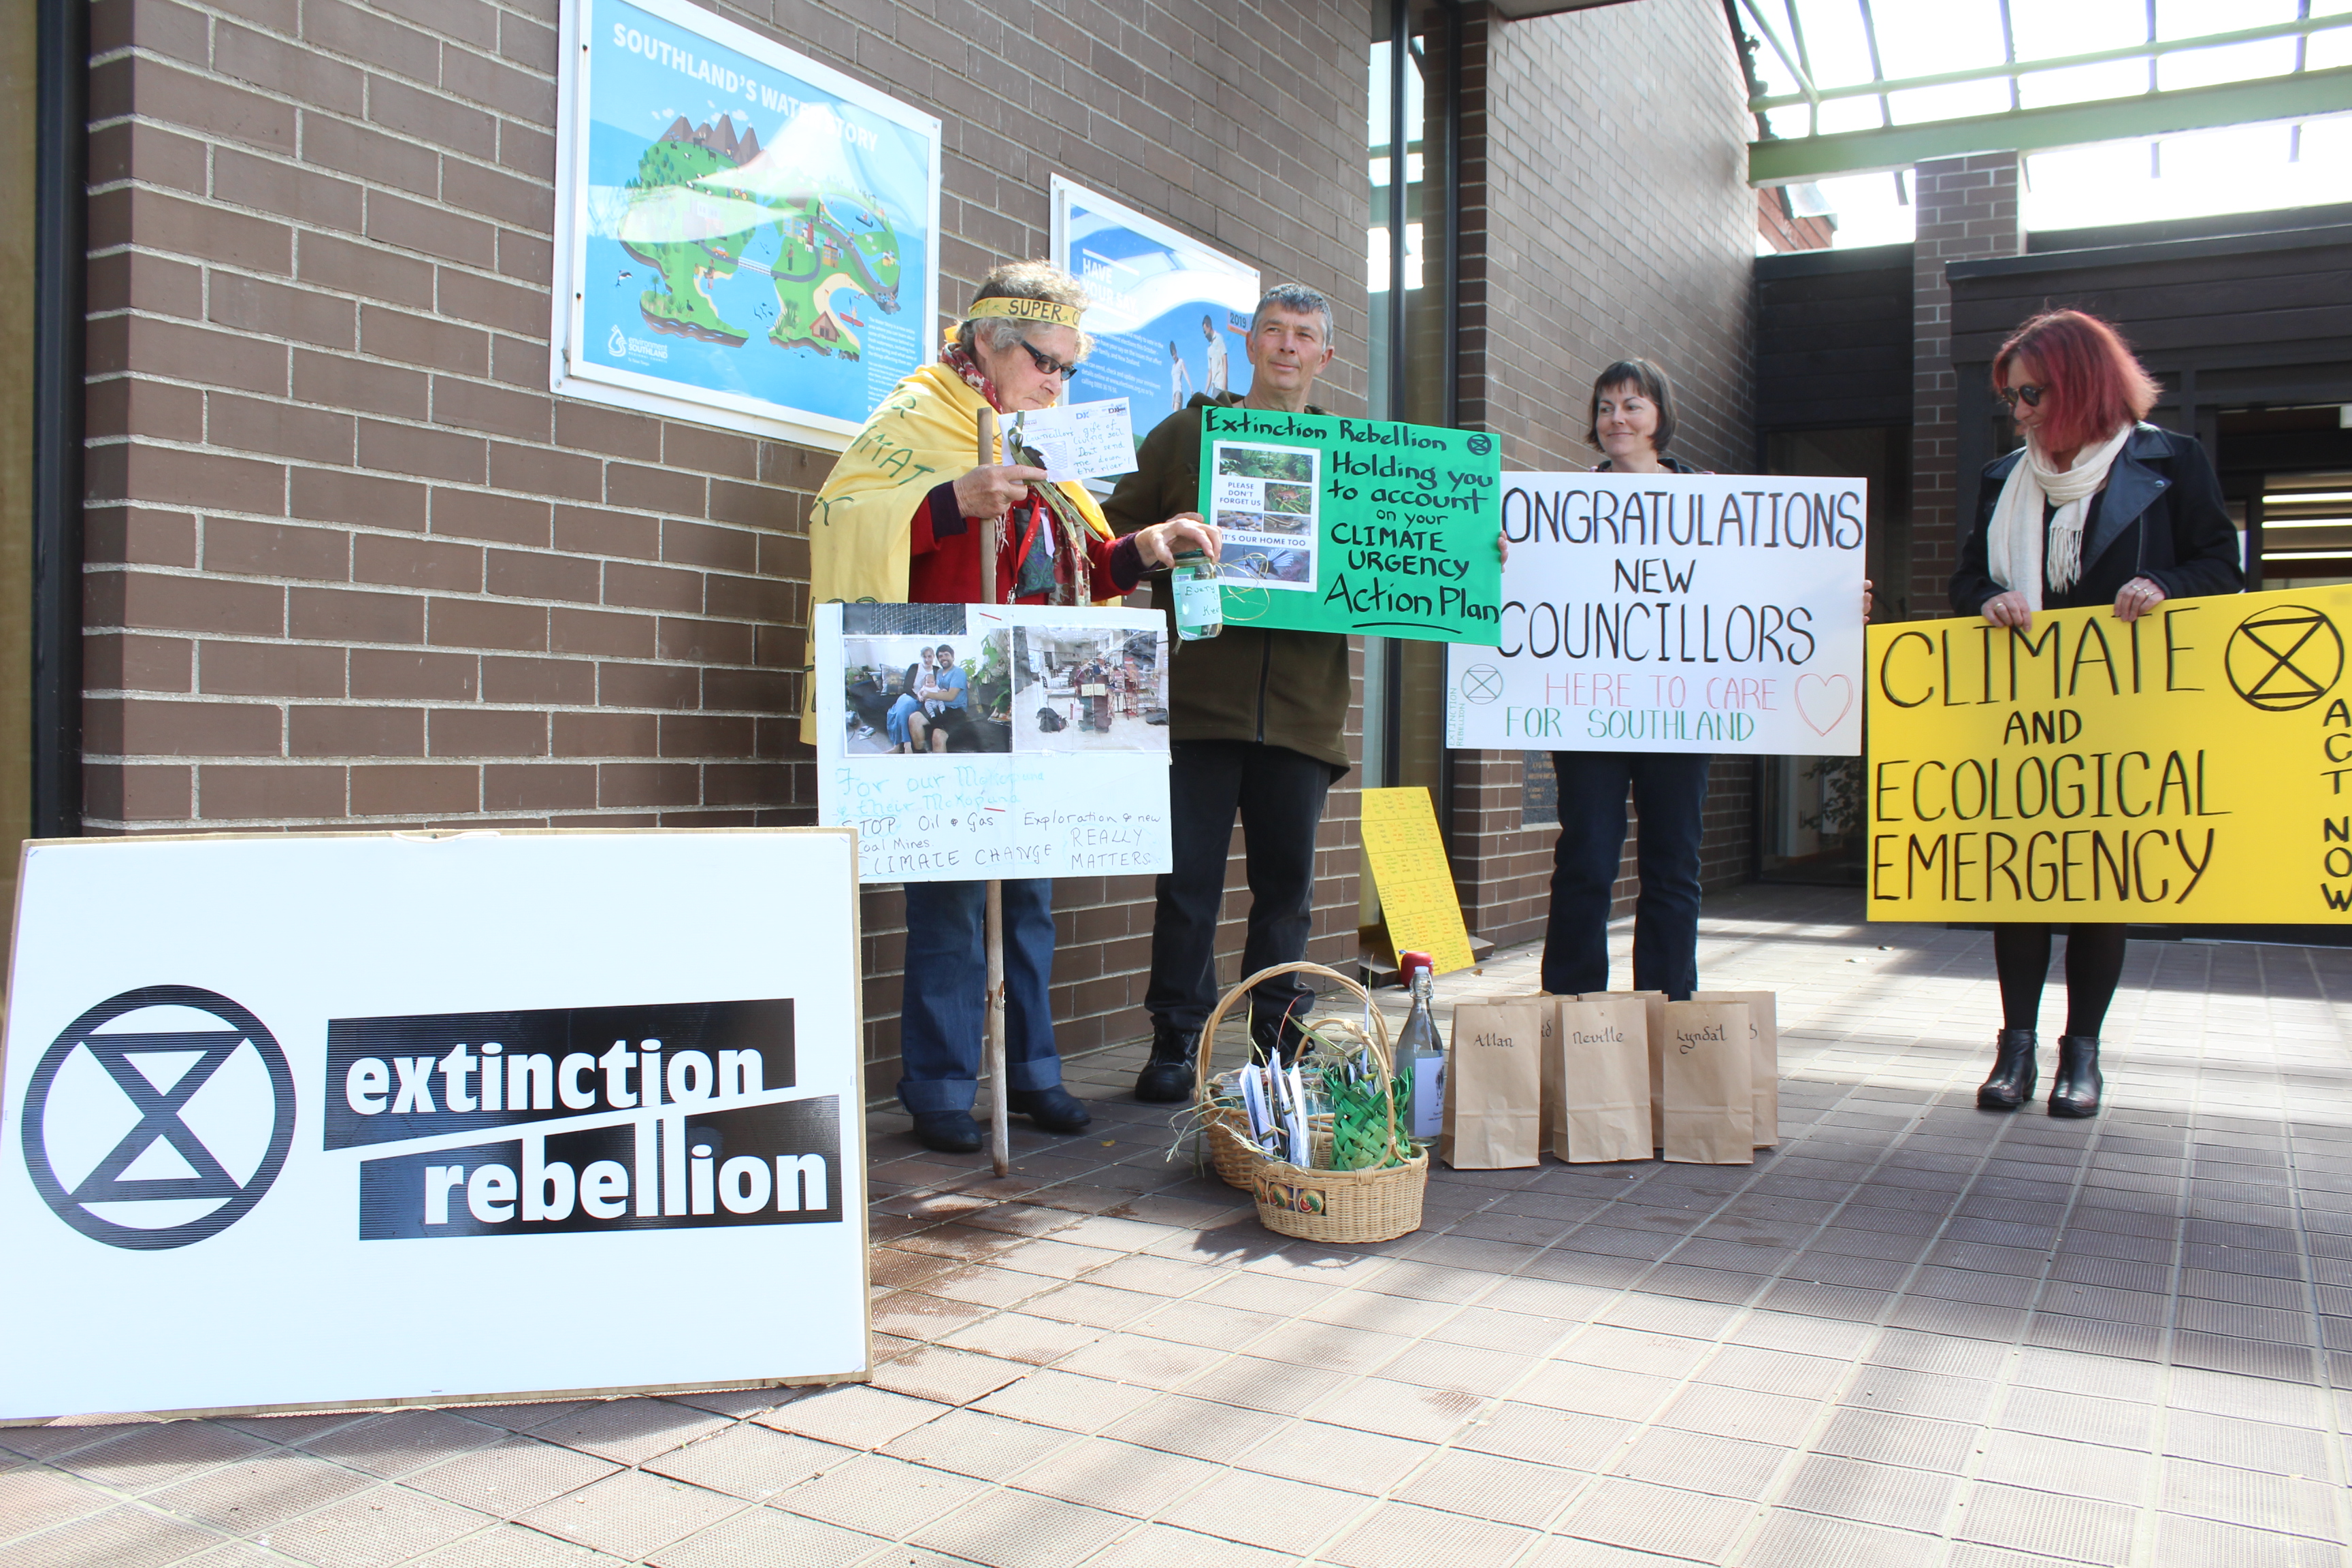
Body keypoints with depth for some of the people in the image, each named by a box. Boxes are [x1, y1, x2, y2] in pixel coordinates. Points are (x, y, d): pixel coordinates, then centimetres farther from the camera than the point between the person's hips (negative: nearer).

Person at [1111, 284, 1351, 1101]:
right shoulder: (1184, 436, 10)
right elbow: (1113, 539, 9)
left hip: (1303, 704, 2)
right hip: (1198, 696, -2)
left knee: (1287, 879, 7)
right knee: (1188, 878, 0)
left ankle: (1280, 1038, 19)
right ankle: (1175, 1041, 12)